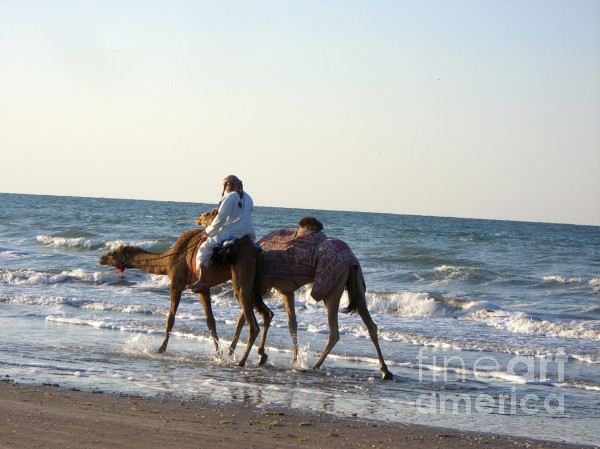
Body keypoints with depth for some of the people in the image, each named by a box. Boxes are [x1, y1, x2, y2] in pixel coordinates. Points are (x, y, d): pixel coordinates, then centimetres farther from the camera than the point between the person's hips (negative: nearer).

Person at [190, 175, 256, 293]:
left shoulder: (230, 197, -6)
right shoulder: (248, 198, 18)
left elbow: (221, 218, -9)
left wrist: (209, 231, 3)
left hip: (233, 233, -8)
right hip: (249, 234, 8)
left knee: (205, 249, -5)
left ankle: (202, 281, -16)